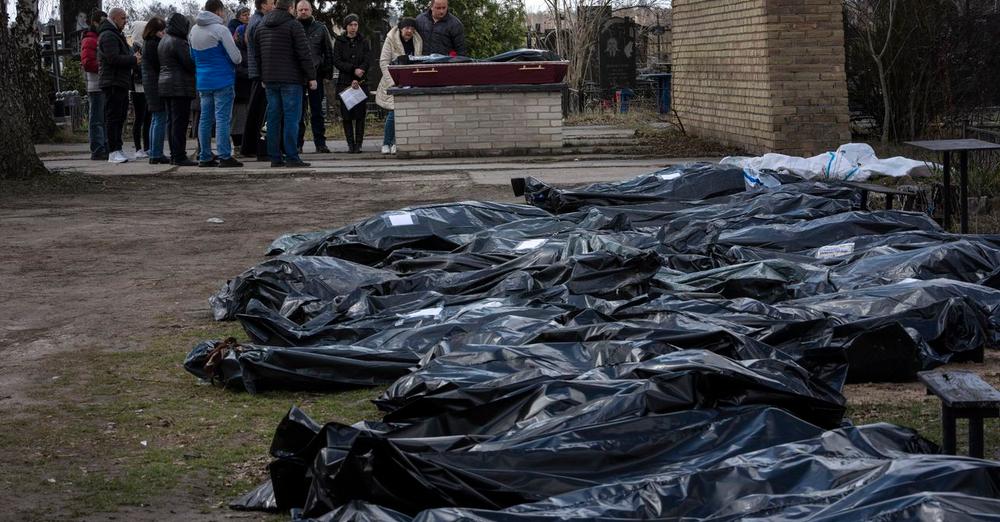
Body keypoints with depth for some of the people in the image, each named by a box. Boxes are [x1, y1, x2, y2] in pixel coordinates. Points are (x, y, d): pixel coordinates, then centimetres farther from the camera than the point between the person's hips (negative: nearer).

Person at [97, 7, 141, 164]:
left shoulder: (117, 35, 23)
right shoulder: (108, 36, -12)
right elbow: (114, 58, -22)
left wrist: (133, 58, 6)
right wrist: (133, 60, -13)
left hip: (121, 83, 11)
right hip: (113, 83, -11)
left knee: (120, 116, 12)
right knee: (113, 117, -9)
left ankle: (117, 149, 17)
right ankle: (113, 152, -10)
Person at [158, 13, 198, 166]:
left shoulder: (163, 41, 15)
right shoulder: (178, 42, -14)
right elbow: (190, 63, -16)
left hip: (164, 85, 10)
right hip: (180, 87, -10)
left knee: (171, 121, 12)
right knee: (180, 122, -8)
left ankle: (174, 155, 14)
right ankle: (179, 156, -10)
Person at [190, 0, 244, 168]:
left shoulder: (194, 30, 9)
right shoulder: (220, 30, -12)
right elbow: (235, 57, -13)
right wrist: (238, 59, 9)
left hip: (202, 81, 6)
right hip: (222, 80, -6)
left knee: (205, 119, 10)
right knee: (222, 118, -6)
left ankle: (204, 157, 12)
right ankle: (225, 156, -8)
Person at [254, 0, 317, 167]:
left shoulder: (261, 27, 14)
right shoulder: (293, 25, -7)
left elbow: (257, 56, 19)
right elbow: (304, 53, -11)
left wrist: (263, 78, 25)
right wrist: (311, 76, -7)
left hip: (270, 80, 6)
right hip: (291, 79, -6)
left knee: (274, 117, 7)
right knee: (291, 117, -6)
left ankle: (275, 157, 6)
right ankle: (292, 157, -10)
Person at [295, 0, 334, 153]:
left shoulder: (320, 28, 7)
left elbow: (328, 52, 9)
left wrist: (327, 73, 1)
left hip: (316, 75, 0)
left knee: (317, 111, 5)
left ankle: (320, 142, 8)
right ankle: (298, 142, 6)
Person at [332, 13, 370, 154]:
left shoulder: (363, 42, 9)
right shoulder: (340, 42, 7)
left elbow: (367, 62, 1)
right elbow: (337, 62, -2)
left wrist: (357, 79, -12)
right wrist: (353, 70, -15)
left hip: (360, 83, 0)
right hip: (344, 82, 0)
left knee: (360, 113, -5)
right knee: (347, 114, -3)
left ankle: (358, 144, -2)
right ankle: (350, 144, 1)